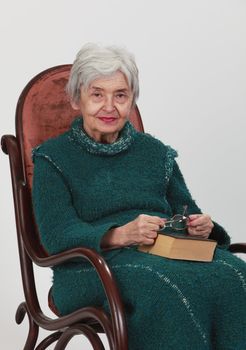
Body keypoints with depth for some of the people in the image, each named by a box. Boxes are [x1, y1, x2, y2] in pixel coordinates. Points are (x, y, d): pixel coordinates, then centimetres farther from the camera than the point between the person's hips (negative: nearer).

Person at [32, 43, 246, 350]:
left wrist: (202, 226, -6)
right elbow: (57, 235, -4)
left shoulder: (155, 152, 22)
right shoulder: (53, 158, 9)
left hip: (169, 251, 4)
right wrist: (120, 235, -22)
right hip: (96, 263, -4)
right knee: (166, 285, -38)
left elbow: (186, 212, 20)